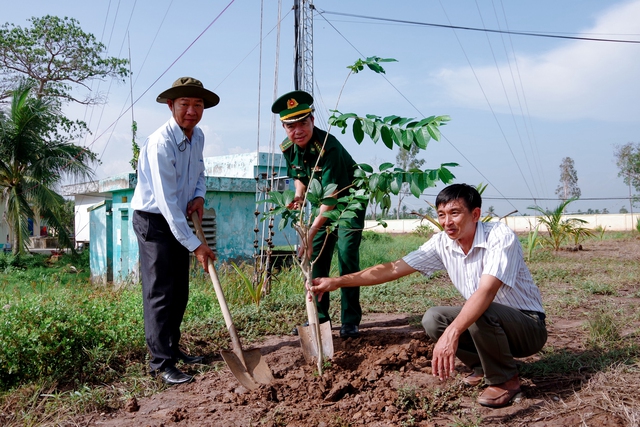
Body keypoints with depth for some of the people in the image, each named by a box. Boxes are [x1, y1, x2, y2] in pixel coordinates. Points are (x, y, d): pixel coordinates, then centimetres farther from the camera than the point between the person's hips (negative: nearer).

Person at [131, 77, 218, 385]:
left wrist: (199, 195, -2)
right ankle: (161, 362, 0)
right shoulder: (160, 143, -24)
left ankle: (172, 348, 26)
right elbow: (166, 202, -27)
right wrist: (194, 245, -27)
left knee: (179, 292, 12)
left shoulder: (198, 136, 1)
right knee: (161, 292, -7)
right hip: (154, 221, -8)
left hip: (179, 220, 8)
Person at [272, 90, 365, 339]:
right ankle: (319, 317, 14)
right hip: (323, 204, 7)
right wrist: (299, 196, -14)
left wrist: (311, 232, -44)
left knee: (347, 256, -14)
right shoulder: (288, 149, -10)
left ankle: (350, 321, -4)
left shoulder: (329, 147, -33)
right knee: (315, 257, 4)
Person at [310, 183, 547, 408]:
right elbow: (394, 269, -8)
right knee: (432, 319, -12)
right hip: (486, 322, 6)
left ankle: (505, 380, -7)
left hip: (529, 326, -6)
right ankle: (483, 366, 11)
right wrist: (337, 282, -13)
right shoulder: (442, 243, -8)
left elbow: (486, 291, -40)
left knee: (482, 313, -34)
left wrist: (452, 333, -53)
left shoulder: (501, 237, -26)